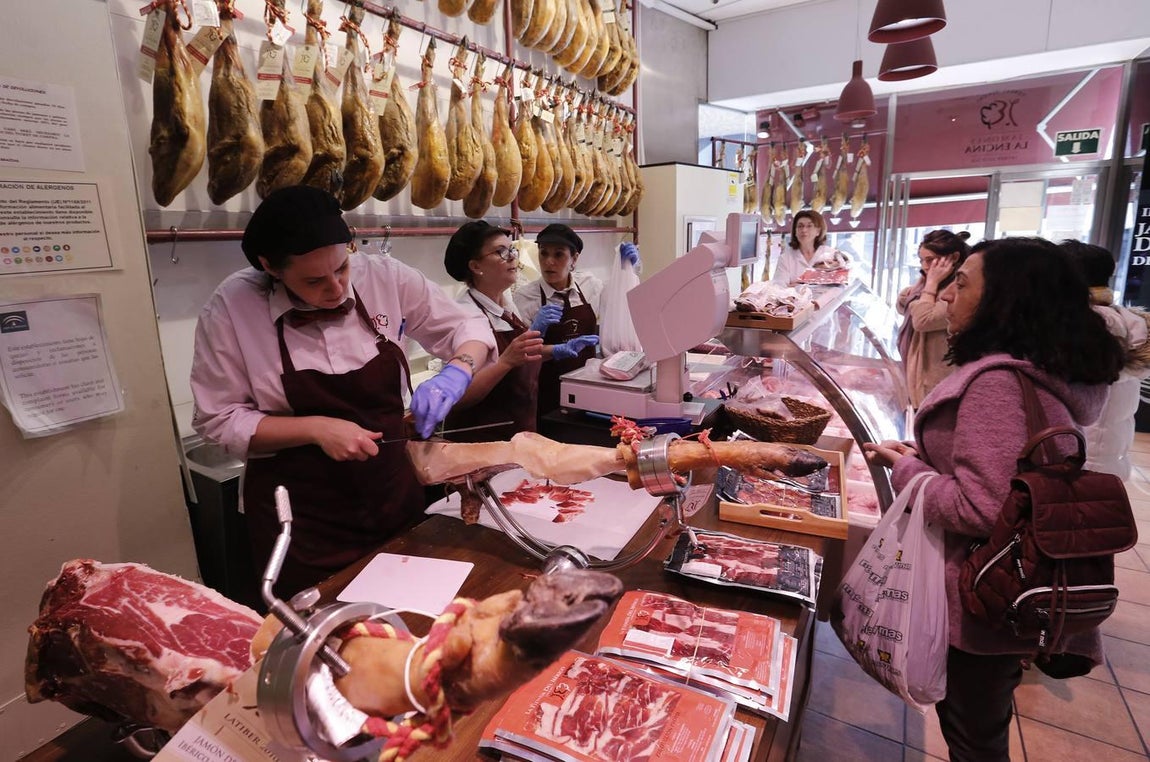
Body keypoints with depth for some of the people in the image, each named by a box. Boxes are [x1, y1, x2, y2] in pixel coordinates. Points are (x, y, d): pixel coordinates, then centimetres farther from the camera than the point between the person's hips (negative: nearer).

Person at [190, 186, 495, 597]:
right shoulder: (233, 305, -14)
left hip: (394, 496, 3)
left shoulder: (384, 277, -11)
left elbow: (468, 326, -1)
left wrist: (457, 371, -22)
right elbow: (219, 420, -7)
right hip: (301, 519, -2)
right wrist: (317, 428, -21)